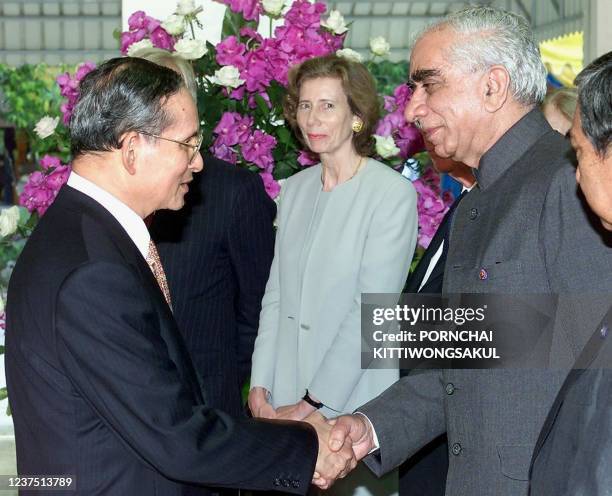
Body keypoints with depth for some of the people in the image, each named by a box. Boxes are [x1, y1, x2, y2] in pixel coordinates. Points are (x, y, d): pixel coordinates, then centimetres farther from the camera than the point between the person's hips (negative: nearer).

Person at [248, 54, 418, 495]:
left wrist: (314, 404, -14)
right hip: (282, 400, 5)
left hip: (353, 407, -5)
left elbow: (372, 309, -14)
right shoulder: (295, 189, 9)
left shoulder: (393, 193, -10)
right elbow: (276, 295, 11)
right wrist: (261, 385, 1)